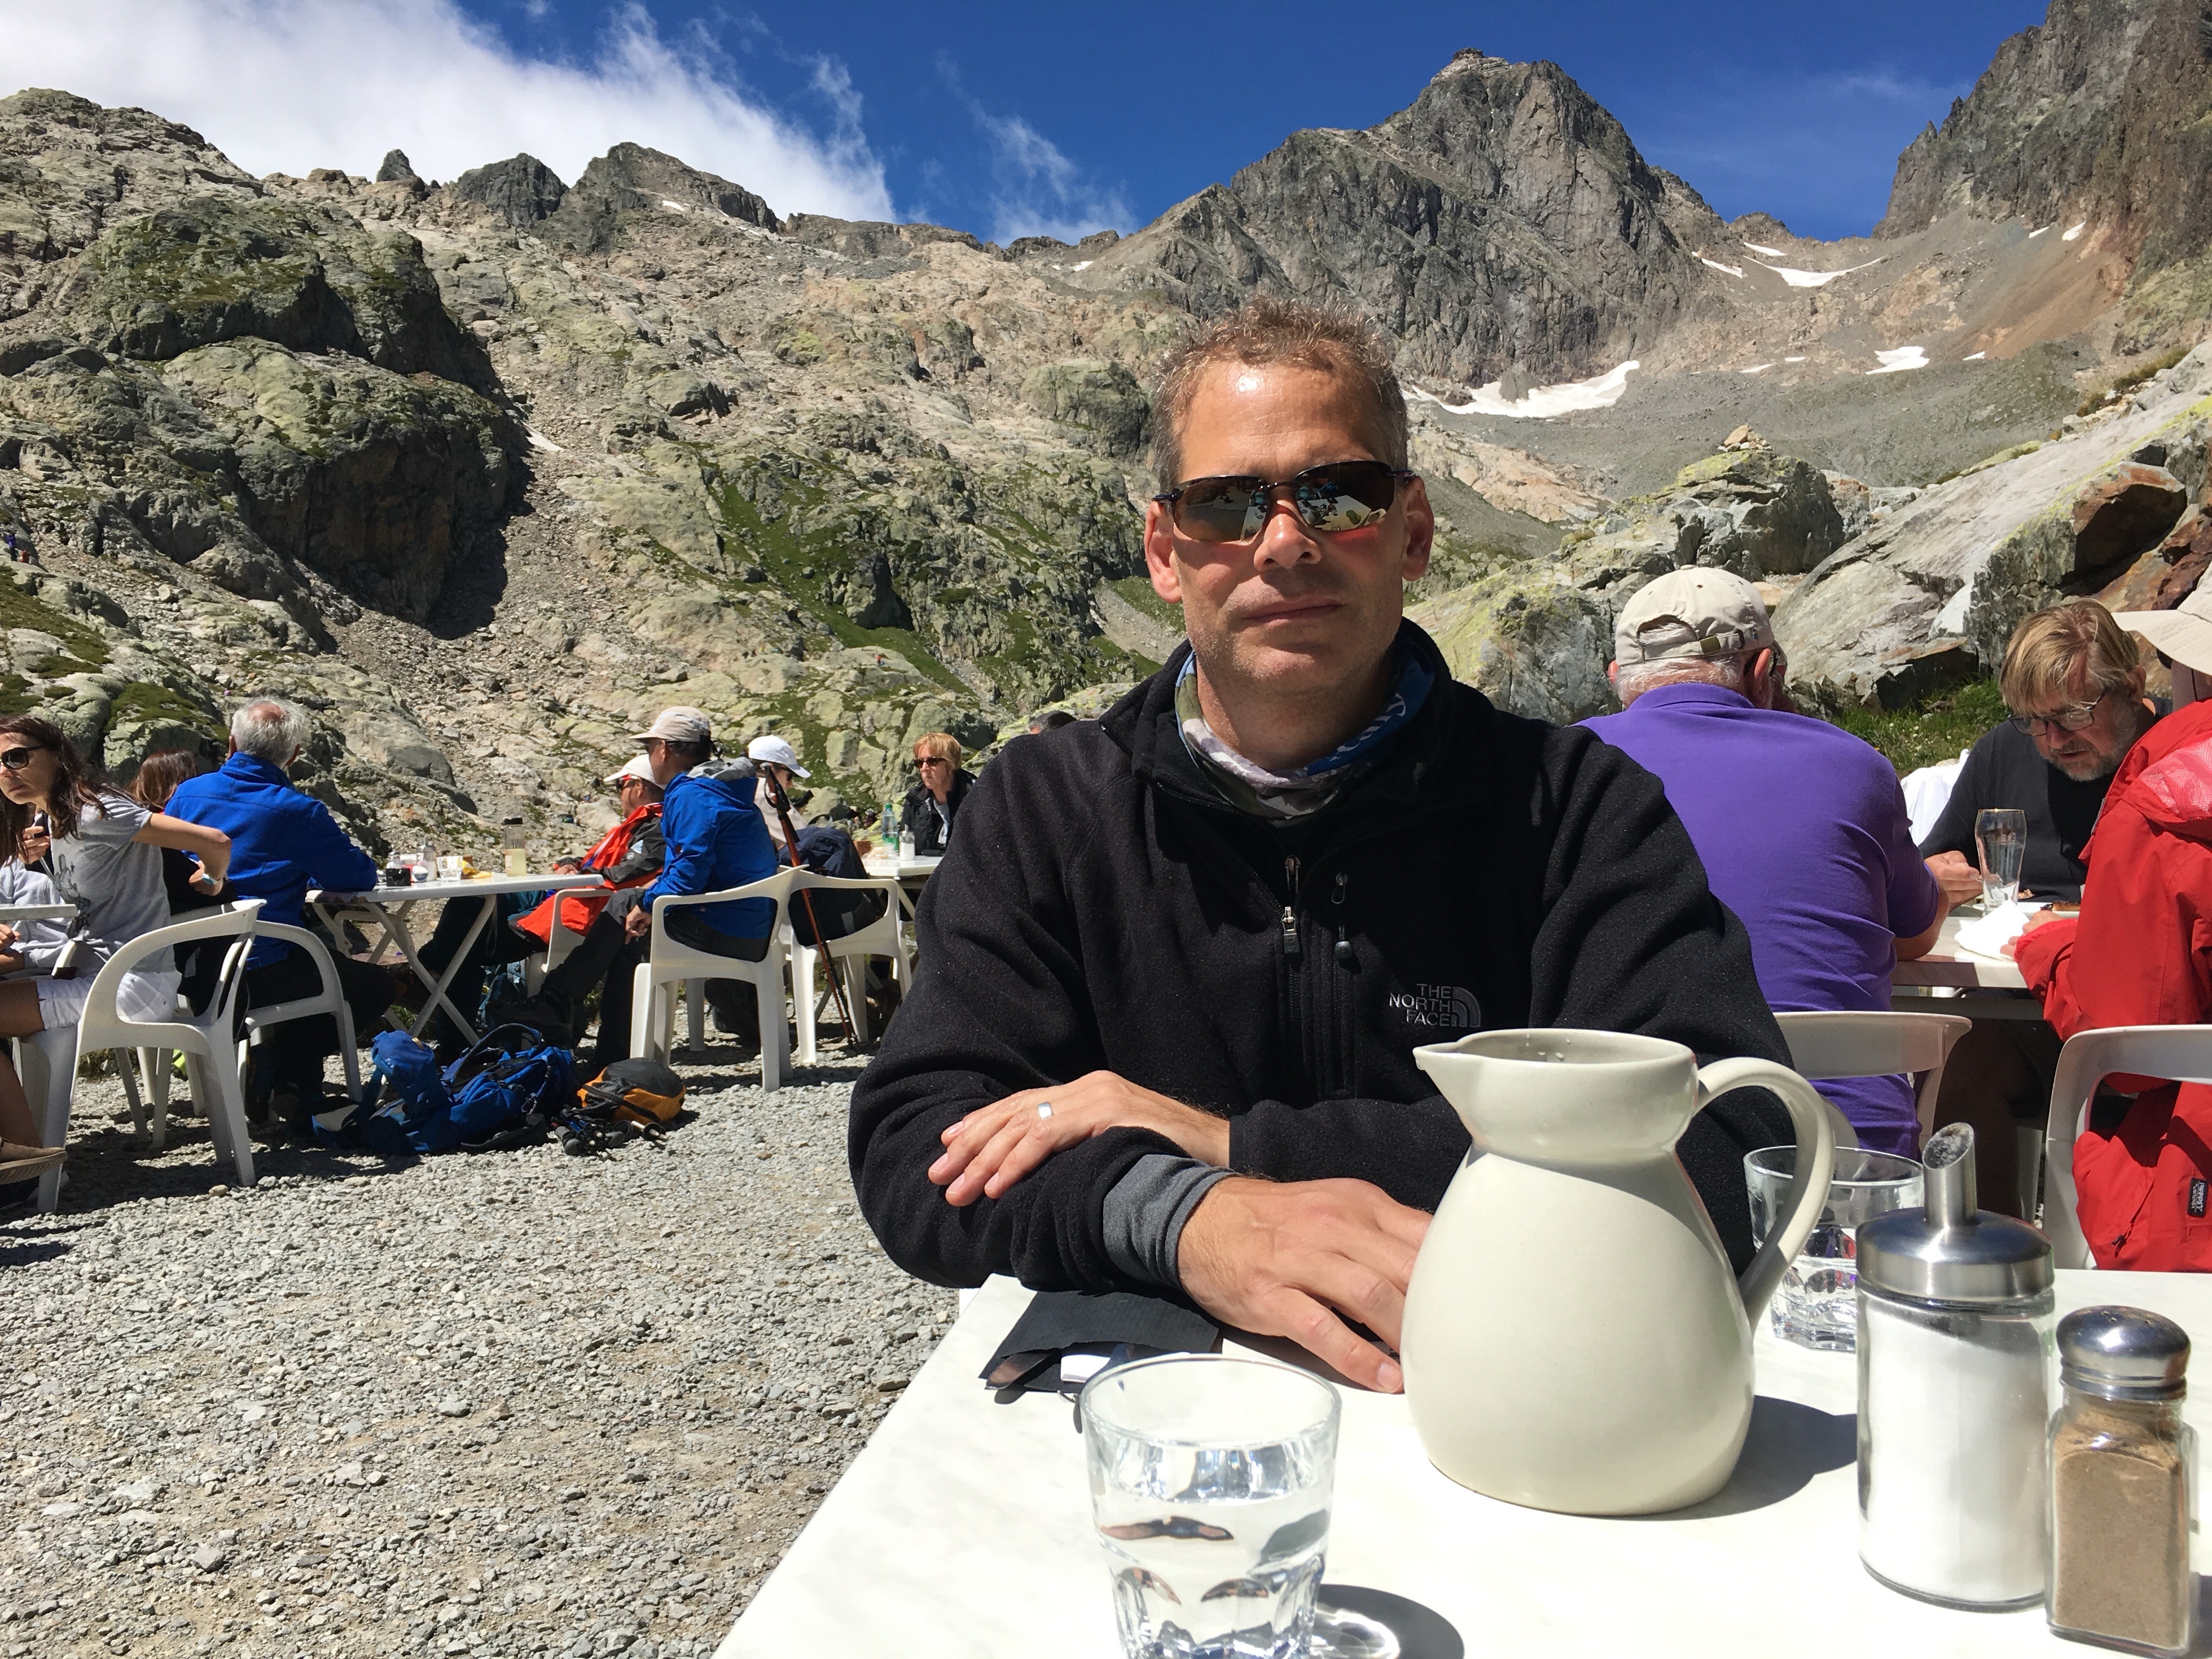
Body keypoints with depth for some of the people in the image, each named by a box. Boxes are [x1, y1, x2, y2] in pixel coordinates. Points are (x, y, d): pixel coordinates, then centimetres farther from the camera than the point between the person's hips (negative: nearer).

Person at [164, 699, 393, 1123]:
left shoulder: (187, 794, 5)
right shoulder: (297, 811, -13)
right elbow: (359, 877, -7)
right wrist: (301, 870, 16)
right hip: (262, 973, -7)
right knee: (375, 985, 12)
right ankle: (277, 1068, 2)